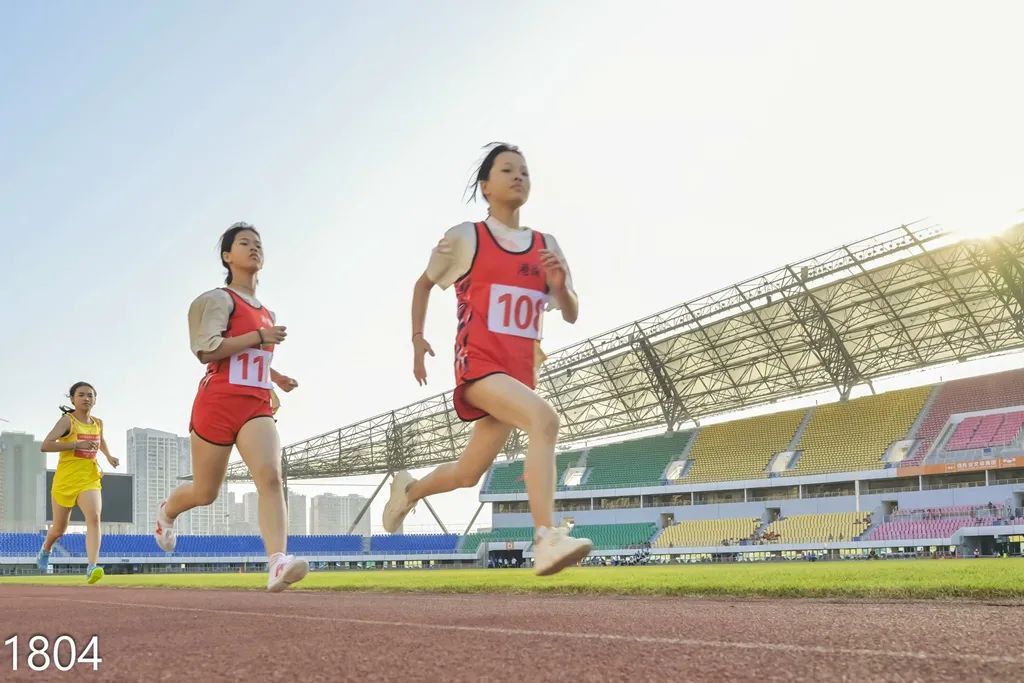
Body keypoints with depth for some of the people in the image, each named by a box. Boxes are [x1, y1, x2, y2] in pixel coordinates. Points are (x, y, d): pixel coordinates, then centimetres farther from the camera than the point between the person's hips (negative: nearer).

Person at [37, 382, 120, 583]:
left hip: (90, 480, 3)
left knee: (94, 518, -24)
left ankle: (92, 568, -34)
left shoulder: (97, 423, 7)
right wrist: (76, 444, -28)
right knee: (59, 529, 13)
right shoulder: (67, 421, -10)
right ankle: (45, 549, 49)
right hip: (65, 480, -3)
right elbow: (45, 445, -22)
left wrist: (109, 456, 14)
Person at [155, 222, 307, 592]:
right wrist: (259, 336, -15)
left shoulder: (267, 314, 21)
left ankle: (277, 564, -37)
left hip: (258, 407, 5)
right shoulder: (219, 299, -1)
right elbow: (207, 350, -15)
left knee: (270, 476, -22)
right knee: (205, 492, 9)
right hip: (218, 402, -5)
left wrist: (276, 376, 20)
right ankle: (167, 511, 46)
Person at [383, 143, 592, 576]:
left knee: (469, 474, 12)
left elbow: (571, 316, 11)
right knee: (544, 418, -33)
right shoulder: (465, 238, 2)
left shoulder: (546, 246, 12)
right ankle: (547, 538, -39)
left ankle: (409, 490, 44)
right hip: (478, 364, -5)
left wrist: (560, 285, -9)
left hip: (520, 372, 5)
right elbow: (424, 283, 18)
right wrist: (417, 337, 13)